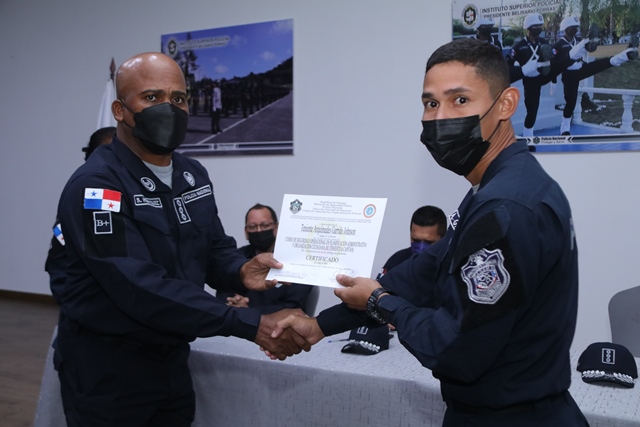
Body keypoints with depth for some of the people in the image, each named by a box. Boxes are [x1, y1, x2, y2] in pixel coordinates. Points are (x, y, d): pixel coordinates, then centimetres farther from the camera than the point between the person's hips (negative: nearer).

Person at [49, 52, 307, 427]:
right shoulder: (95, 185, -21)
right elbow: (142, 288, -30)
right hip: (106, 368, -6)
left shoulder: (194, 175, 5)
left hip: (172, 359, 7)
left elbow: (217, 248, 10)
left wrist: (242, 270, -16)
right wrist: (252, 326, -32)